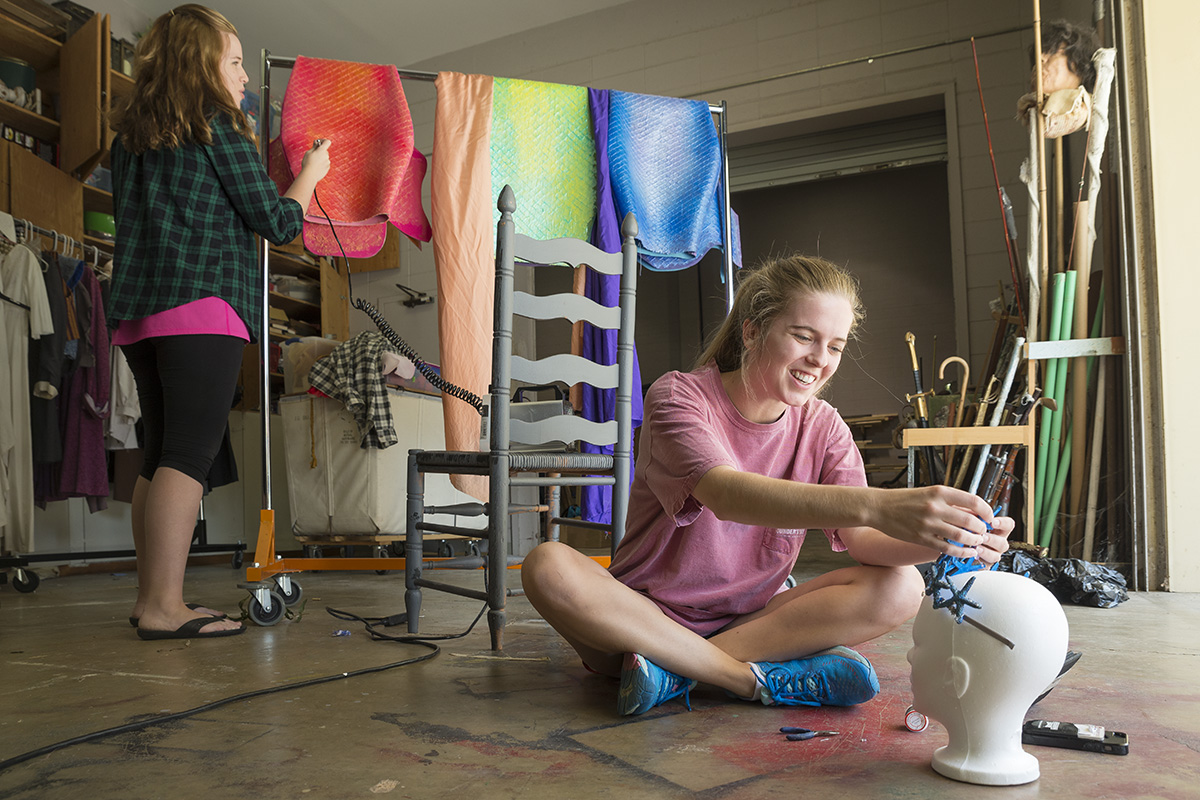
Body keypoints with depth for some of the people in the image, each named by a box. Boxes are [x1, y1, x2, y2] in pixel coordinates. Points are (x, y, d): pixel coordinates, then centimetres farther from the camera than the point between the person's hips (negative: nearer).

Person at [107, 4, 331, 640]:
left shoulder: (130, 133, 20)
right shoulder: (217, 124, 0)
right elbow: (277, 223, -1)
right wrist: (310, 174, 14)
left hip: (136, 312, 8)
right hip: (203, 305, -8)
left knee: (159, 456, 10)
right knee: (191, 454, -10)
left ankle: (149, 598, 13)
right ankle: (163, 607, -12)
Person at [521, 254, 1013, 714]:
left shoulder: (823, 427, 2)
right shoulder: (678, 396, -14)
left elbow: (861, 540, -10)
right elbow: (727, 495, -34)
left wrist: (939, 539, -33)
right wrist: (876, 505, -48)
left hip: (753, 619, 4)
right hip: (644, 617, -3)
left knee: (900, 587, -18)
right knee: (548, 566, -32)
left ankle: (678, 670, -21)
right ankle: (757, 680, -26)